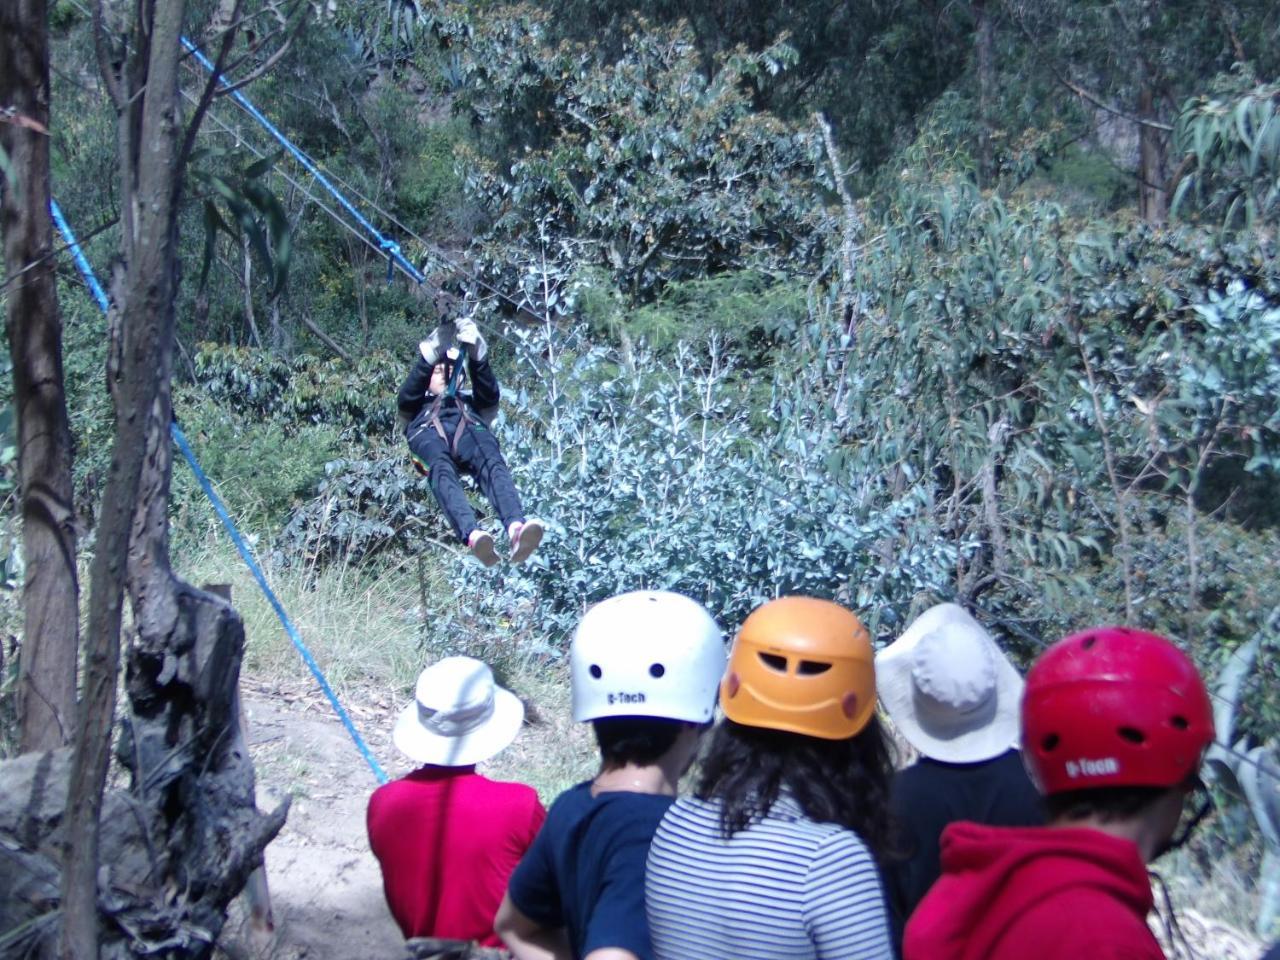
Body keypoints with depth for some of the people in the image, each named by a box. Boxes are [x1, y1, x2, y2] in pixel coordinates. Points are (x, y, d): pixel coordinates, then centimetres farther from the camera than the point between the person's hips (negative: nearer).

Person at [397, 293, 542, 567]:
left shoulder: (471, 401, 44)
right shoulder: (418, 404, 42)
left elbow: (490, 395, 20)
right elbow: (405, 397, 17)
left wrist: (476, 353, 4)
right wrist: (430, 356, 4)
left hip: (469, 428, 1)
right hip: (428, 431, -1)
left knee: (493, 464, -37)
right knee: (442, 470, -40)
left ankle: (516, 529, -67)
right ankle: (472, 536, -68)